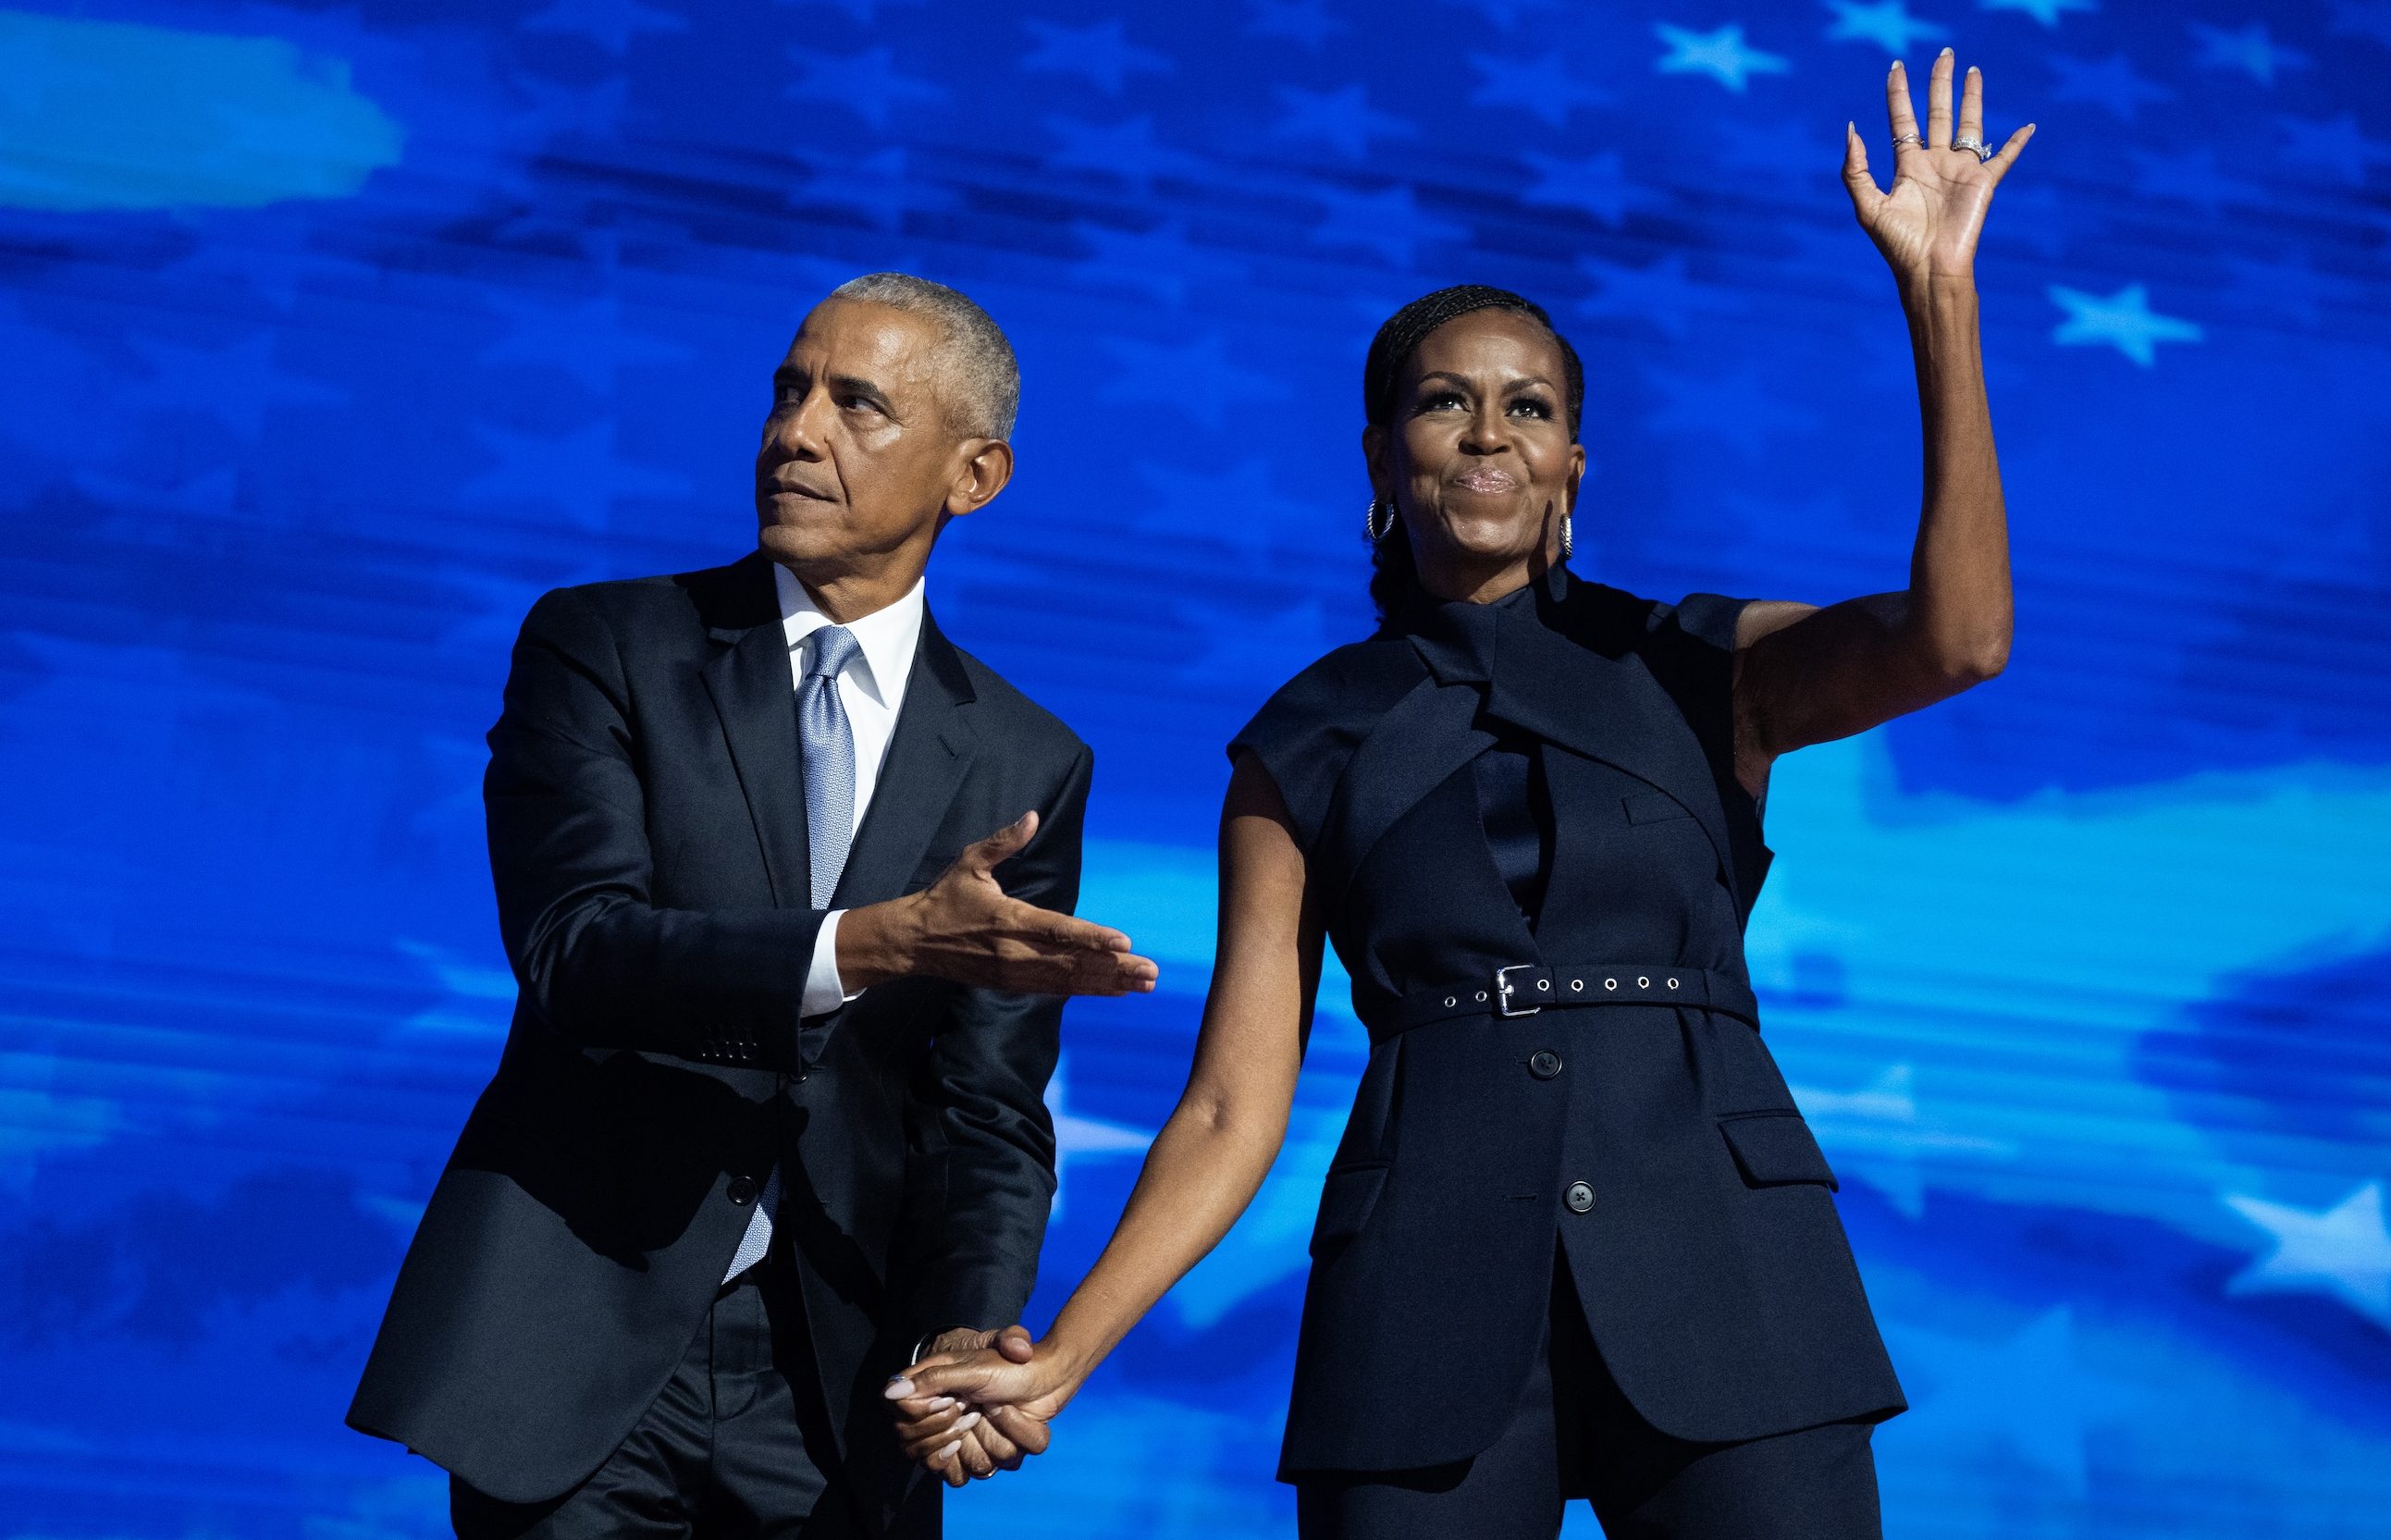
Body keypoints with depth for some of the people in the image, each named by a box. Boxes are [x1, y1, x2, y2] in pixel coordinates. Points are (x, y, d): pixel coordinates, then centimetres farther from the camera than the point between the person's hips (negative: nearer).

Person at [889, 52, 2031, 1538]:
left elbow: (1956, 637, -8)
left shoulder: (1701, 671, 11)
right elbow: (1234, 1108, 7)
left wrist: (1938, 289, -11)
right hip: (1428, 1295, 0)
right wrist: (1058, 1360, -4)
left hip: (1716, 1273, 0)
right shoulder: (1306, 749, 11)